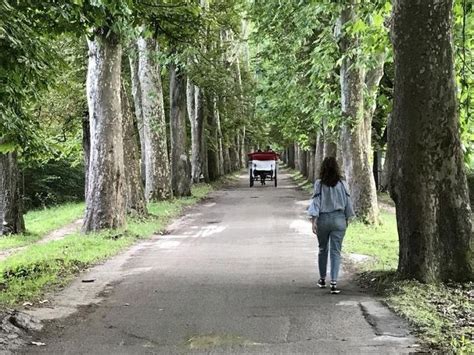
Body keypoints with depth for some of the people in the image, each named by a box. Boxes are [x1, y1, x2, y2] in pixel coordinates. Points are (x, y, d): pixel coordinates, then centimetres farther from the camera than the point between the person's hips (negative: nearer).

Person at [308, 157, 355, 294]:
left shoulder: (319, 184, -7)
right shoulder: (342, 184, -3)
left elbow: (315, 202, -9)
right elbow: (348, 203, 4)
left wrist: (313, 221, -8)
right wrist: (347, 219, 17)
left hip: (323, 219, 0)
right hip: (339, 219, 0)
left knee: (323, 249, 17)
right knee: (336, 251, 1)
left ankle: (322, 279, 28)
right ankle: (333, 282, -9)